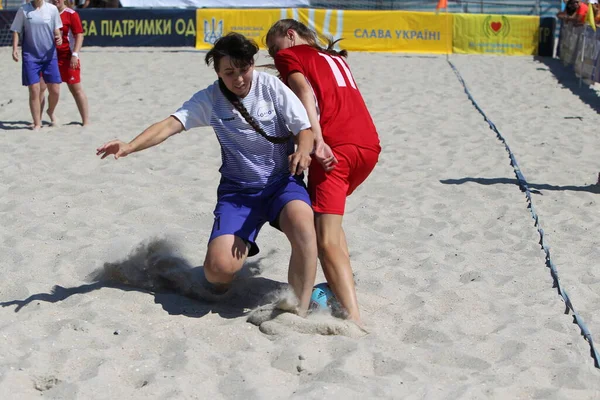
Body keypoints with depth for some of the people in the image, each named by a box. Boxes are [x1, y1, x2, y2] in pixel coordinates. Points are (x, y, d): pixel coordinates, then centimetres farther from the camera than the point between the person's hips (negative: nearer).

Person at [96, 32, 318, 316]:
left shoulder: (271, 87, -4)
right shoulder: (210, 100, -3)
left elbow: (305, 129, -5)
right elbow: (170, 124, -16)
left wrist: (303, 152, -29)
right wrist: (129, 147, -33)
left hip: (281, 181, -1)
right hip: (237, 189, 1)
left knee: (301, 220, -37)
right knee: (219, 267, -19)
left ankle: (300, 312, -24)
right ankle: (241, 246, 22)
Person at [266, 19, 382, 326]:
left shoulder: (289, 55, 11)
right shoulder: (335, 58, 32)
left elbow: (304, 91, -8)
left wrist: (316, 139, -21)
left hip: (335, 147, -8)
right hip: (369, 145, 8)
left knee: (326, 241, -14)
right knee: (329, 219, 29)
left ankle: (354, 320, -28)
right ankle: (341, 288, 23)